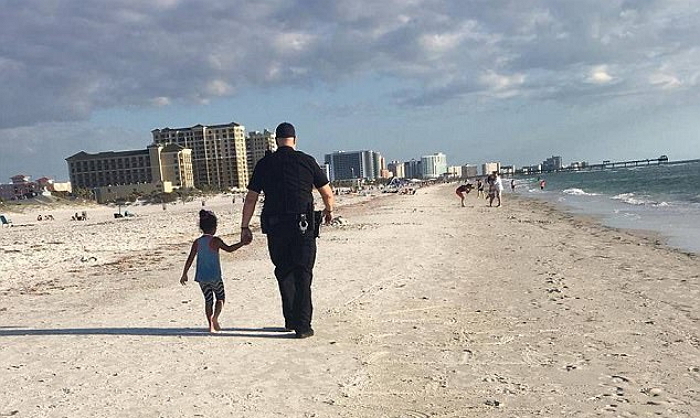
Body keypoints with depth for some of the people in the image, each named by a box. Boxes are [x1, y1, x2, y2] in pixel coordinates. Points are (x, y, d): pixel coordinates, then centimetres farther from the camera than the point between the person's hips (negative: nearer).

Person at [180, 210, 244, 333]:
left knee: (208, 300, 14)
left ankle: (211, 325, 11)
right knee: (221, 298, 12)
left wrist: (184, 274, 11)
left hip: (201, 277, 4)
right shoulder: (215, 240, -10)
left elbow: (190, 259, 5)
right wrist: (242, 243, 2)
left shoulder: (197, 242, 4)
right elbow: (229, 249, -8)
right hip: (215, 276, -4)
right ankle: (215, 317, -12)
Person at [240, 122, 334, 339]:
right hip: (303, 226, -2)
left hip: (275, 227, 2)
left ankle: (291, 320, 22)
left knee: (284, 273, 17)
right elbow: (328, 194, 6)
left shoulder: (264, 164, 6)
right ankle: (303, 325, 3)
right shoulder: (306, 161, 2)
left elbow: (250, 199, 6)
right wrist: (328, 211, 26)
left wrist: (245, 226, 13)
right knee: (303, 275, 4)